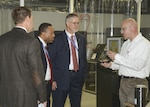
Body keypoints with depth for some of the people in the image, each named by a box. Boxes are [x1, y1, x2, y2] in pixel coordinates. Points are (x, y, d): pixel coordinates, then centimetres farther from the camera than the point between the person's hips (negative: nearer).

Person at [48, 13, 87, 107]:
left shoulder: (82, 38, 10)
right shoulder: (57, 39, -7)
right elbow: (50, 60, -8)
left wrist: (84, 73, 8)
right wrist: (52, 79, -12)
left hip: (78, 77, 5)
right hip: (61, 78, -5)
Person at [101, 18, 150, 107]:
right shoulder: (126, 44, 15)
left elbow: (138, 65, -22)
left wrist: (117, 57, -19)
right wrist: (111, 65, 4)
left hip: (136, 83, -8)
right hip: (124, 81, 8)